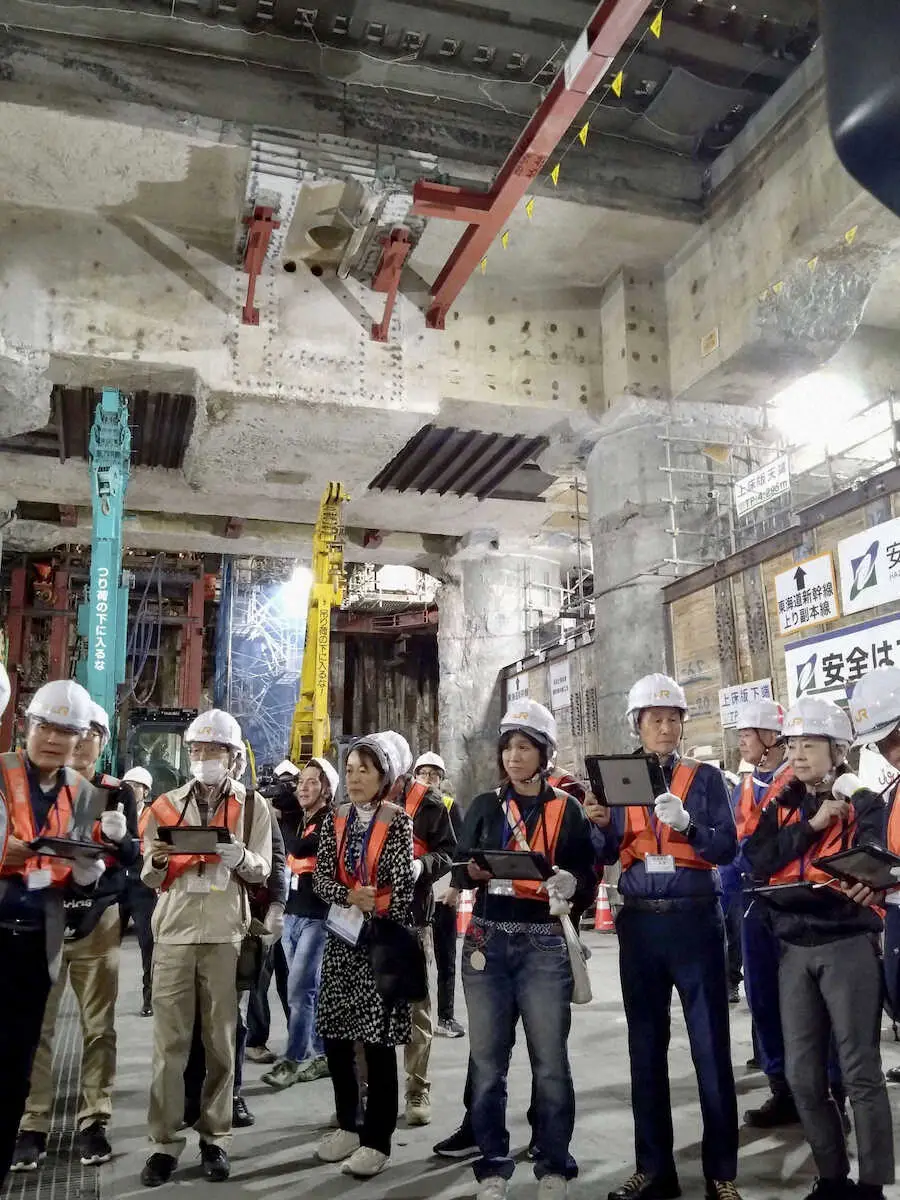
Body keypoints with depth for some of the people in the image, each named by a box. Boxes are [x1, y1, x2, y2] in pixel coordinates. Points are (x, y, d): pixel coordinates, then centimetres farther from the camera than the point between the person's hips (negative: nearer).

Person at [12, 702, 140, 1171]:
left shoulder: (119, 793, 3)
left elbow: (133, 858, 1)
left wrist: (120, 837, -20)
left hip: (99, 919, 0)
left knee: (98, 1026, 5)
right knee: (36, 1025, 0)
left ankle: (93, 1122, 14)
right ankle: (32, 1125, 10)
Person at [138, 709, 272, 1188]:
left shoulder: (253, 807, 4)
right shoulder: (167, 805, 9)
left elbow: (261, 872, 3)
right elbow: (149, 877, 10)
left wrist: (238, 856, -18)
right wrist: (157, 861, -12)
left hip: (225, 936, -1)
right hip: (173, 933, 1)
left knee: (220, 1041, 7)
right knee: (169, 1042, 3)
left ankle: (215, 1137, 19)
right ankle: (165, 1141, 12)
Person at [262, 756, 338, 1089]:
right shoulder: (294, 818, 11)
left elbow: (298, 848, -23)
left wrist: (282, 820, -9)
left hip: (318, 916, -7)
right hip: (291, 913, 7)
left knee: (299, 989, -8)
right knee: (309, 989, 14)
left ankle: (292, 1061, -1)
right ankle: (321, 1055, 24)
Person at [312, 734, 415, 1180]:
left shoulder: (398, 821, -5)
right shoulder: (334, 820, 8)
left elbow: (402, 887, -10)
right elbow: (320, 878, 0)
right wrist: (350, 896, -18)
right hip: (341, 938, 5)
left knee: (378, 1038, -1)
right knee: (334, 1032, 10)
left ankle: (377, 1140, 10)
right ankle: (348, 1125, 27)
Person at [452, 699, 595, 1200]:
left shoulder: (567, 809, 5)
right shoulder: (485, 805, 9)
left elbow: (588, 872, 2)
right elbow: (459, 871, 9)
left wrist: (570, 882, -19)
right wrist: (473, 871, -13)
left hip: (545, 945, -1)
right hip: (488, 942, 2)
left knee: (550, 1062, 2)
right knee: (487, 1060, 5)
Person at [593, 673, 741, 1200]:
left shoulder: (706, 777, 1)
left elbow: (728, 849, -7)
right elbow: (607, 856, 6)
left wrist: (686, 825, -24)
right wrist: (600, 825, -15)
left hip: (695, 920, -3)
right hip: (639, 923, 3)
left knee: (711, 1047, 2)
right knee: (646, 1047, 10)